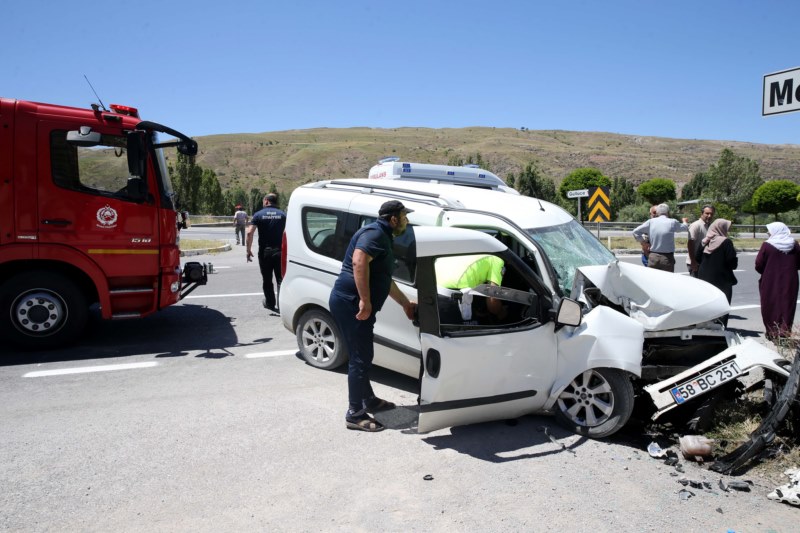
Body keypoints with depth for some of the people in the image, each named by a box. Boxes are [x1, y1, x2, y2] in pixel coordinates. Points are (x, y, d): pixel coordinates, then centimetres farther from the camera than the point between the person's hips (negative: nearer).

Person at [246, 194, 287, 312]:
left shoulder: (259, 215, 0)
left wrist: (249, 250, -3)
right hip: (279, 251, 0)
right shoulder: (282, 215, 3)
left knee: (267, 279, 13)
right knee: (280, 279, 3)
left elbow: (250, 232, -10)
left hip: (264, 252, 0)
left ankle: (270, 303, 25)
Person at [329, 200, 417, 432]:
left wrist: (406, 304, 37)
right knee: (360, 358, -5)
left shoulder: (383, 237, 21)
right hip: (350, 302, -10)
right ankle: (355, 414, 4)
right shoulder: (376, 233, -11)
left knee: (362, 356, 21)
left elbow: (384, 279, 31)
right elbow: (359, 261, -30)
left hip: (352, 303, 10)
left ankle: (369, 400, 35)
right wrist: (365, 300, -31)